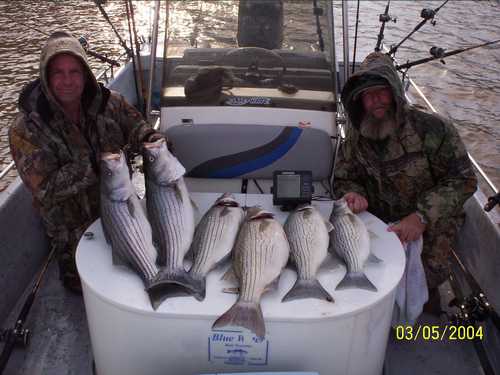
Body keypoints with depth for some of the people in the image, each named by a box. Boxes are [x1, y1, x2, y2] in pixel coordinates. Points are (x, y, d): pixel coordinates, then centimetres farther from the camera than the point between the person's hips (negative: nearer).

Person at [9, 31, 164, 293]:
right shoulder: (26, 130, -24)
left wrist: (148, 137, -21)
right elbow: (45, 189, -27)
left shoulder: (107, 101, -12)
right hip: (75, 229, -4)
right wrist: (95, 165, -36)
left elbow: (134, 125, 3)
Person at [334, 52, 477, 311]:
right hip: (379, 226, 4)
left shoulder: (433, 129, -13)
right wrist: (354, 194, -17)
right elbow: (344, 180, 9)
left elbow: (462, 179, -14)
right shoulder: (356, 138, 1)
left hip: (429, 229, -4)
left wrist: (422, 216, -25)